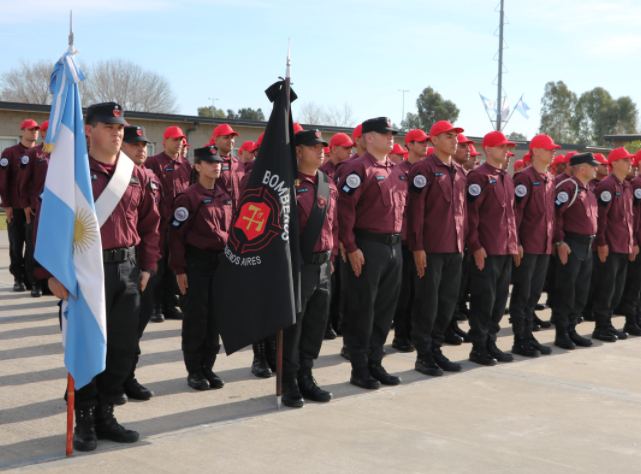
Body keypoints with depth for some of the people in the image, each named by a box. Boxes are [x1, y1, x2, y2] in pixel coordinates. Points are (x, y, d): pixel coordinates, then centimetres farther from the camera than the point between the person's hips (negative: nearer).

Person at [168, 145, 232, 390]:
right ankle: (194, 371, 11)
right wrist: (179, 269, -12)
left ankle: (208, 367, 20)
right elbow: (176, 235, -10)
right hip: (197, 262, -6)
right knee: (196, 317, 1)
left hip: (221, 260, 6)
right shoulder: (188, 197, -9)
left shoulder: (225, 196, 10)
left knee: (215, 316, 9)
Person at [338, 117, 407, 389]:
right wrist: (351, 248, -19)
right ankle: (359, 369, 8)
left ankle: (375, 363, 22)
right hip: (367, 247, -8)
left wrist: (398, 239, 16)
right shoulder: (358, 169, -10)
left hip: (394, 246, 8)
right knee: (361, 310, 0)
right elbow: (345, 209, -16)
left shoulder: (396, 172, 15)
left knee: (385, 309, 11)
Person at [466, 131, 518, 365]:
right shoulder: (478, 176, -9)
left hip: (506, 250, 8)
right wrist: (476, 246, -18)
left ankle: (491, 343, 21)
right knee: (484, 299, -3)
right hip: (486, 250, -8)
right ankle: (479, 348, 6)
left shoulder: (507, 178, 17)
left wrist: (514, 242, 16)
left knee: (500, 299, 11)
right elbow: (470, 213, -15)